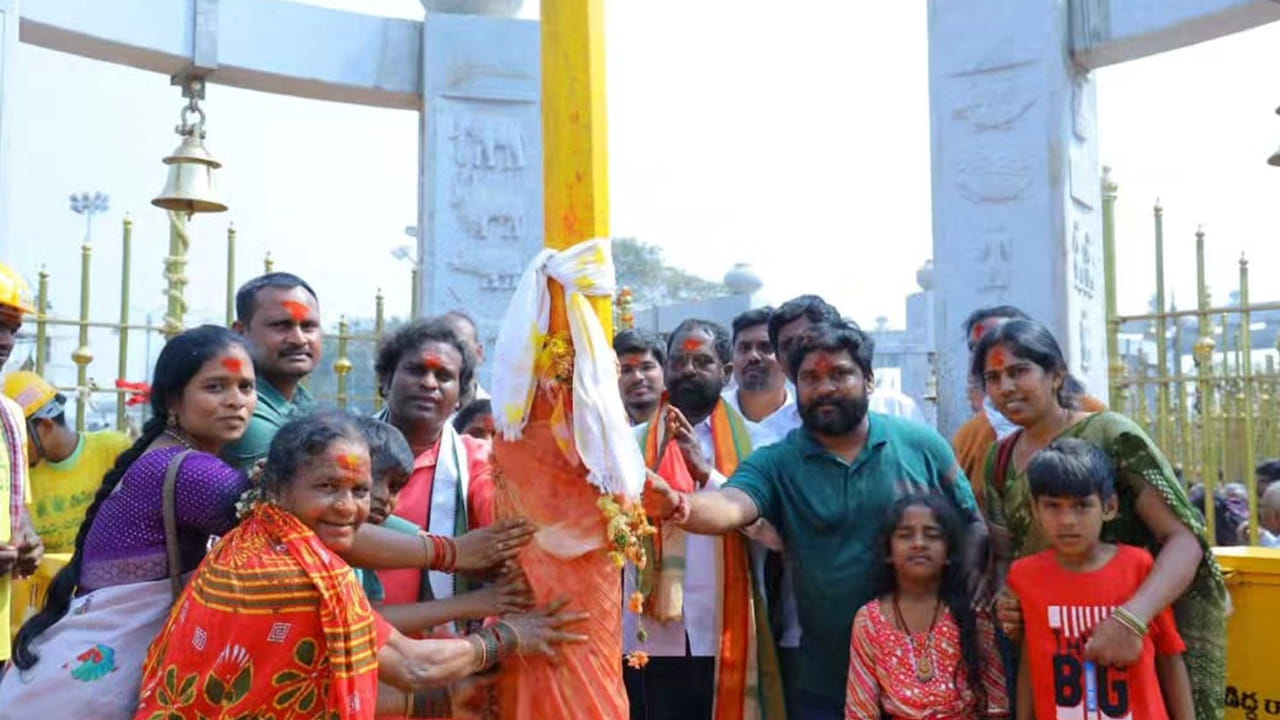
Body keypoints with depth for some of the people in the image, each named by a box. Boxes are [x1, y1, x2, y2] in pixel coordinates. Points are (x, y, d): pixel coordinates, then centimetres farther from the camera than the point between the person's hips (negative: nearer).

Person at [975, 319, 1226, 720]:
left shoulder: (1110, 436, -16)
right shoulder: (999, 461, 1)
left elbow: (1186, 539, -21)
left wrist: (1133, 617, -36)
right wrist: (1005, 601, -12)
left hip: (1144, 641, -5)